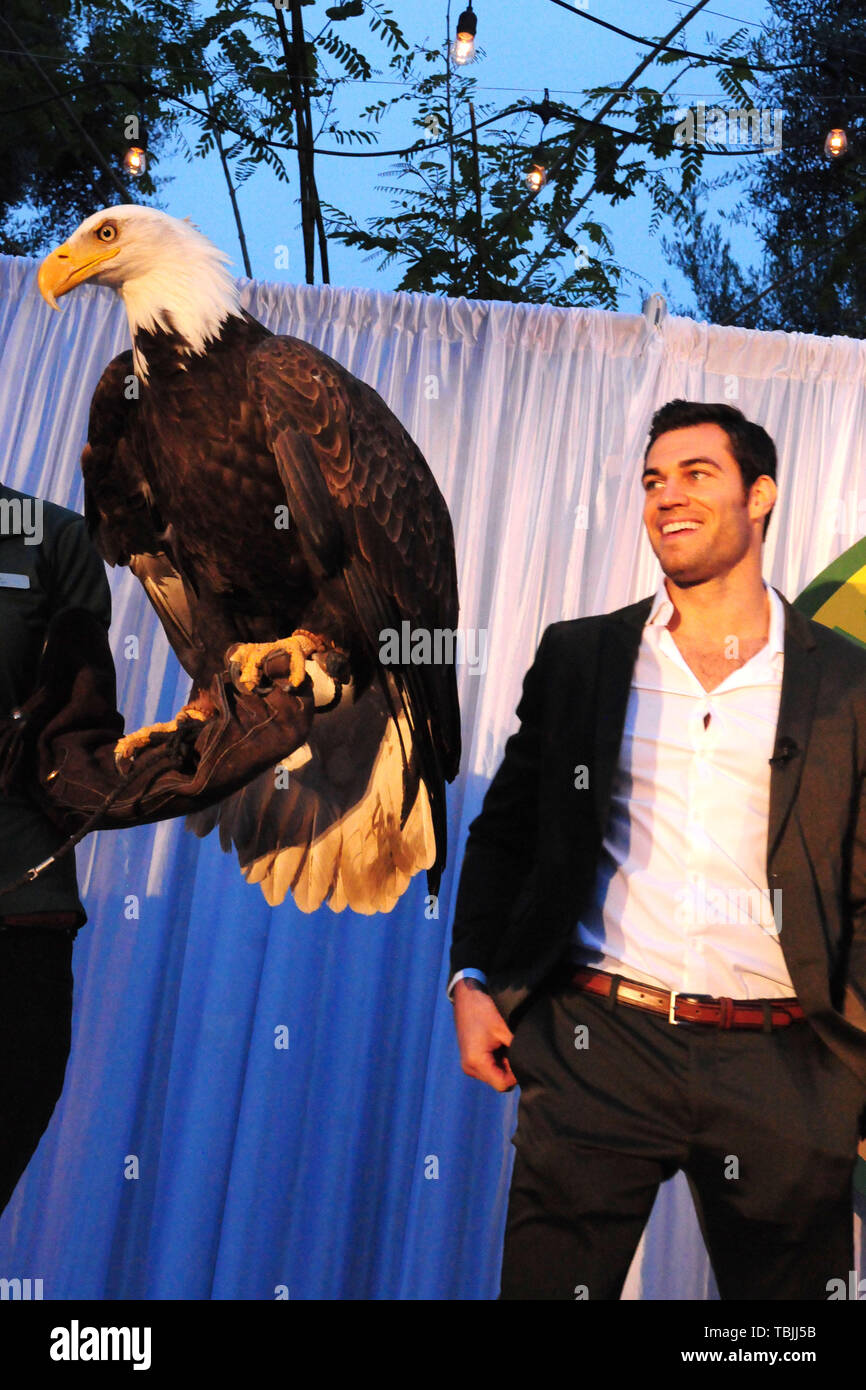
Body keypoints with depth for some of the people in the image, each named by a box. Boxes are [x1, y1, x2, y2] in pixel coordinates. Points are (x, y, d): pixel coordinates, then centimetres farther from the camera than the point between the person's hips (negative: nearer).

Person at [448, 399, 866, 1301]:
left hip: (778, 1064, 1)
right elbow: (505, 830, 10)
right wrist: (472, 979, 1)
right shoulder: (577, 655, 7)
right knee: (546, 1282, 6)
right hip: (596, 1044, 0)